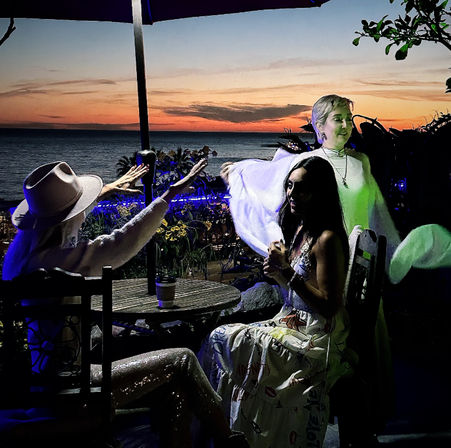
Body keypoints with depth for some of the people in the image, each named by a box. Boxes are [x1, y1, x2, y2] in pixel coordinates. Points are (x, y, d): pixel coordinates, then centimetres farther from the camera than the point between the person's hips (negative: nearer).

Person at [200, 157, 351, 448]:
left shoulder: (328, 238, -18)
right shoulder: (299, 228, 10)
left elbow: (328, 305, -21)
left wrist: (287, 271, -21)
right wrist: (278, 273, -2)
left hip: (318, 337, -9)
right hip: (293, 323, 9)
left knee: (225, 339, -13)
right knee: (221, 336, -3)